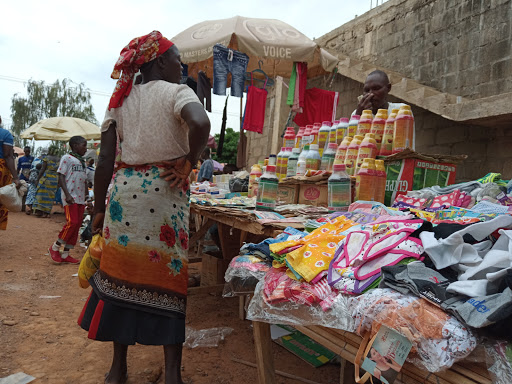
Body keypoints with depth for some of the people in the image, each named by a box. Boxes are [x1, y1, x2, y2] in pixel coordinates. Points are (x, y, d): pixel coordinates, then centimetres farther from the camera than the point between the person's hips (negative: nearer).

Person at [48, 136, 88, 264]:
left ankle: (65, 254, 12)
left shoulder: (82, 161, 20)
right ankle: (55, 247, 3)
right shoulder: (67, 158, -2)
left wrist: (87, 196, 17)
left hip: (81, 198, 8)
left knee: (77, 225, 5)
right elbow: (61, 177, -9)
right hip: (71, 197, -8)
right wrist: (67, 194, -19)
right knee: (72, 222, -16)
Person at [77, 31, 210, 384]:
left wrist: (99, 209, 12)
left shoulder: (121, 100, 14)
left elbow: (105, 160, 8)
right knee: (168, 274, 2)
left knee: (121, 273, 11)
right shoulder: (177, 92, 0)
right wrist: (188, 162, -8)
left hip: (124, 189, 5)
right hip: (165, 191, -4)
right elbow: (201, 124, -24)